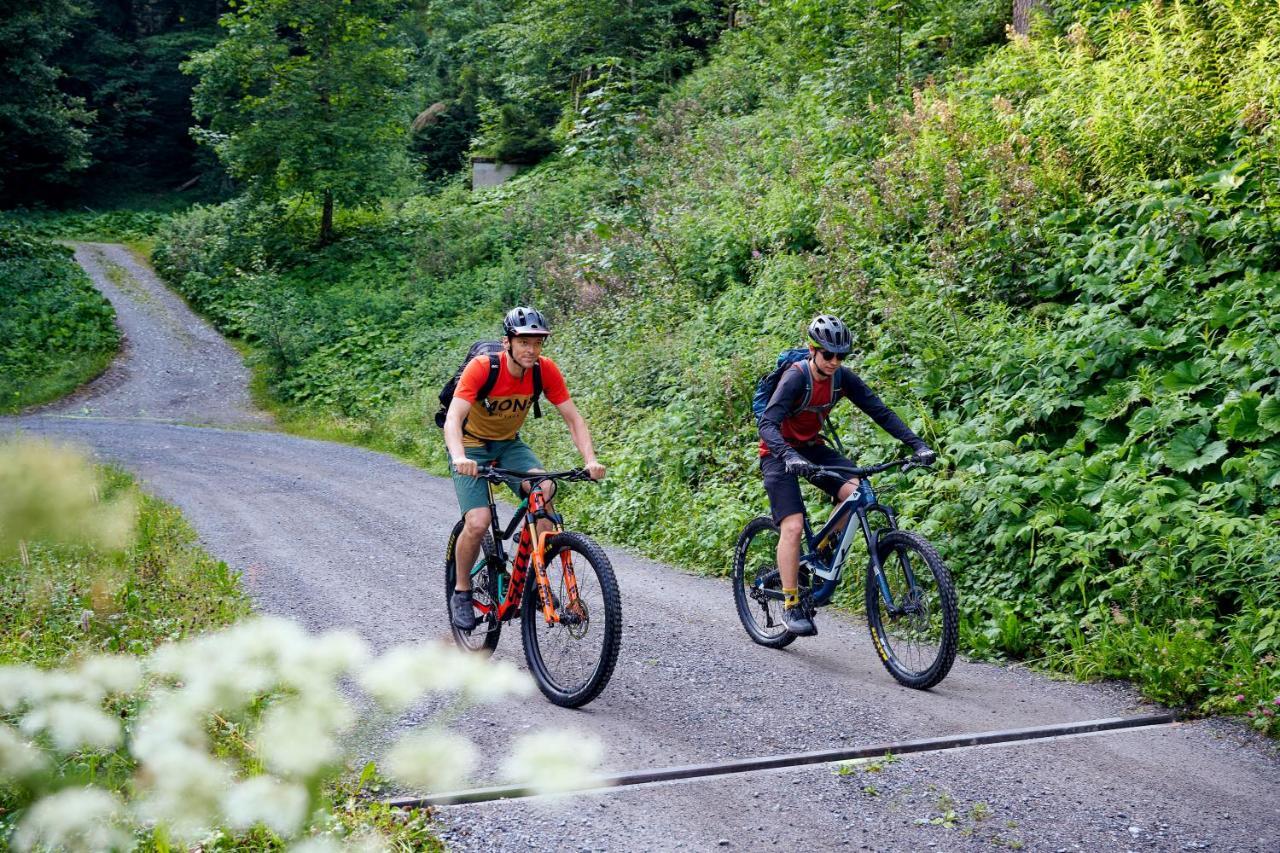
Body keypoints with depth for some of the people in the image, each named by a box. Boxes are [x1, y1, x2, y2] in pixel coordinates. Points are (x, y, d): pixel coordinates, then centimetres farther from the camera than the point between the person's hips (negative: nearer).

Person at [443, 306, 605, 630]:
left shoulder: (545, 369, -16)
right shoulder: (482, 368, -28)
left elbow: (573, 418, -13)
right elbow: (453, 419, -37)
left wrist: (590, 460, -29)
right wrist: (460, 458, -56)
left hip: (509, 444, 3)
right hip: (472, 446, -3)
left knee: (544, 489, -27)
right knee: (478, 523, -23)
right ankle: (461, 591, 2)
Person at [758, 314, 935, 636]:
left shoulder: (842, 378, -9)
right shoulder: (795, 378, -25)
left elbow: (881, 411, -9)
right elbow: (767, 424, -36)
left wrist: (917, 444, -20)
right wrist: (789, 455, -55)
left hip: (812, 448, 6)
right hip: (780, 453, -5)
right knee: (793, 526, -20)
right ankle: (791, 605, -11)